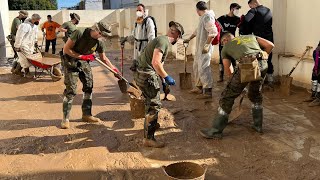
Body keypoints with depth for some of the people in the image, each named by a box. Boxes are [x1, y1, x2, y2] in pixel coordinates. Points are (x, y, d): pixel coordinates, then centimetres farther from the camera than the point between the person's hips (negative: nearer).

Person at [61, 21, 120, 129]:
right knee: (71, 91, -10)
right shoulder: (79, 33, -22)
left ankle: (86, 114, 19)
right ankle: (65, 119, -1)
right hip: (71, 62, -6)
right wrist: (81, 56, -24)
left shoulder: (99, 42, -6)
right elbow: (66, 49, -19)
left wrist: (113, 68, 2)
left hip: (84, 63, 6)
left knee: (89, 87, 6)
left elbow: (103, 58, 8)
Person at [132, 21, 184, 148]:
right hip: (145, 74, -10)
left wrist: (163, 77, 32)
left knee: (151, 101, 27)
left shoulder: (162, 40, 17)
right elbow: (155, 62, -26)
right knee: (154, 105, -6)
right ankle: (148, 138, -2)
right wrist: (166, 77, -18)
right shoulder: (163, 41, -15)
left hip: (141, 72, 10)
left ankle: (152, 124, 47)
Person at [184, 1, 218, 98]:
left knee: (203, 68, -9)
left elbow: (213, 32, -25)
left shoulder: (207, 17, -14)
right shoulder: (203, 17, 17)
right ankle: (199, 87, 28)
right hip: (199, 48, 10)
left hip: (205, 48, -10)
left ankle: (208, 91, -4)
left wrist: (207, 45, -24)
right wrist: (189, 39, 41)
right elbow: (197, 31, 32)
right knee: (196, 67, 17)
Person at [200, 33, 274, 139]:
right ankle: (258, 126, 37)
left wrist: (234, 81, 42)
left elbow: (228, 70, 26)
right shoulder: (251, 36, 32)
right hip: (263, 65, 5)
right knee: (256, 94, 29)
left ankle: (215, 131, 12)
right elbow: (270, 45, 21)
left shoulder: (225, 48, 24)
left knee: (227, 97, 7)